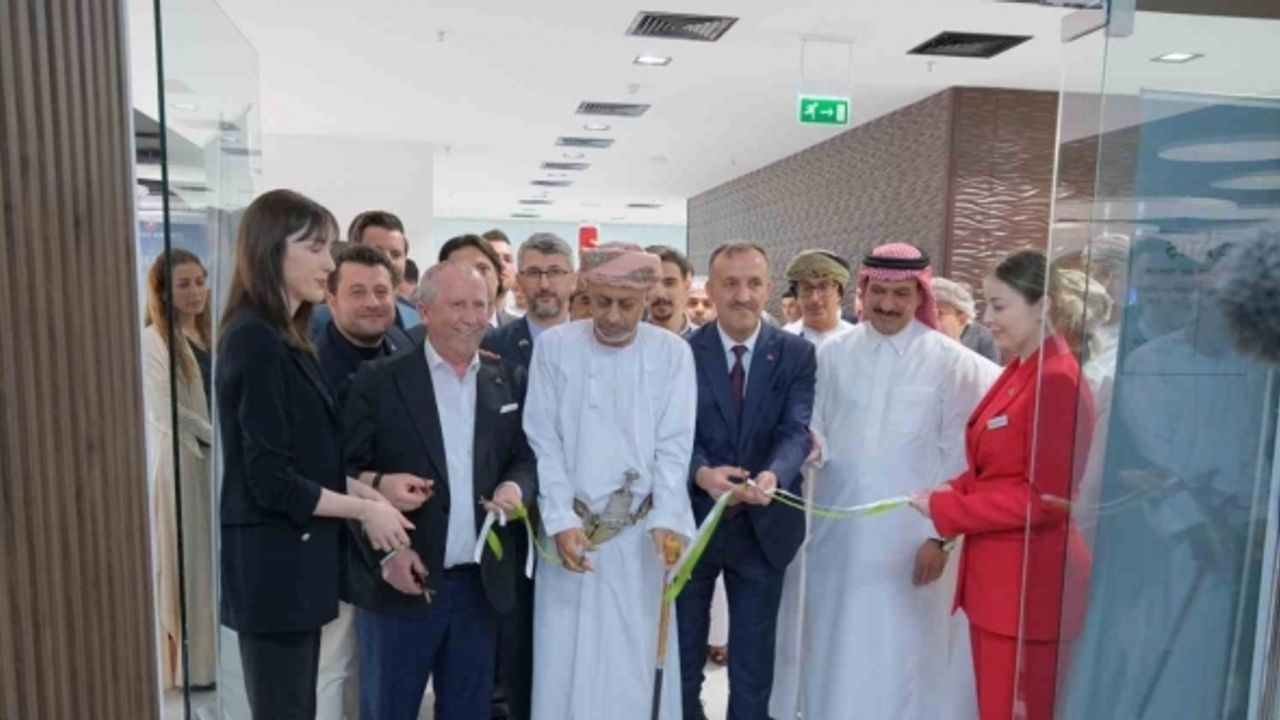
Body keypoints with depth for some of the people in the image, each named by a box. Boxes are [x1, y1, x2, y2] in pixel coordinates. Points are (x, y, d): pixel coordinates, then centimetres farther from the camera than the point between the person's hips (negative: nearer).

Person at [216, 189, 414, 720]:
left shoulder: (286, 338, 12)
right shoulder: (254, 341, -17)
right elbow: (271, 480, -21)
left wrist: (372, 493, 2)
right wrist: (366, 510, -12)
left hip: (294, 558, 9)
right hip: (272, 563, -9)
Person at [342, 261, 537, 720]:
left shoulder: (510, 382, 5)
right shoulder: (378, 381, -5)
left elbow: (528, 458, 10)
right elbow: (346, 471, -4)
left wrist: (517, 487, -13)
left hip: (480, 583, 3)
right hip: (402, 581, -3)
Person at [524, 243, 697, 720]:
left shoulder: (672, 353, -1)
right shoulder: (553, 346, -1)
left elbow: (674, 446, -3)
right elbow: (543, 443, -2)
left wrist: (666, 520, -15)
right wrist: (561, 521, -10)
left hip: (641, 532, 0)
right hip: (571, 528, 0)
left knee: (639, 661, 8)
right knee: (565, 661, 7)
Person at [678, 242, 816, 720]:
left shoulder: (796, 354, -1)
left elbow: (797, 431, -13)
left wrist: (772, 476, -33)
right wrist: (701, 472, -31)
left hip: (764, 527, 1)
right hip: (693, 521, 0)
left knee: (753, 665, 15)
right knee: (682, 657, 18)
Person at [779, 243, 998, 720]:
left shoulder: (951, 362, -5)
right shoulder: (832, 354, 1)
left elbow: (957, 458, -3)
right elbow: (816, 430, 7)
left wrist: (941, 535, -6)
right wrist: (811, 444, -16)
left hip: (912, 536, -2)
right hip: (838, 531, 3)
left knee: (903, 653, 8)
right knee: (835, 646, 14)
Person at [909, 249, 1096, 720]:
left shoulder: (1057, 380, -18)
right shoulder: (1017, 373, 11)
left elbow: (1045, 497, -20)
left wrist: (946, 508, -16)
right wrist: (950, 494, -1)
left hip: (1028, 583, -9)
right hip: (995, 575, 9)